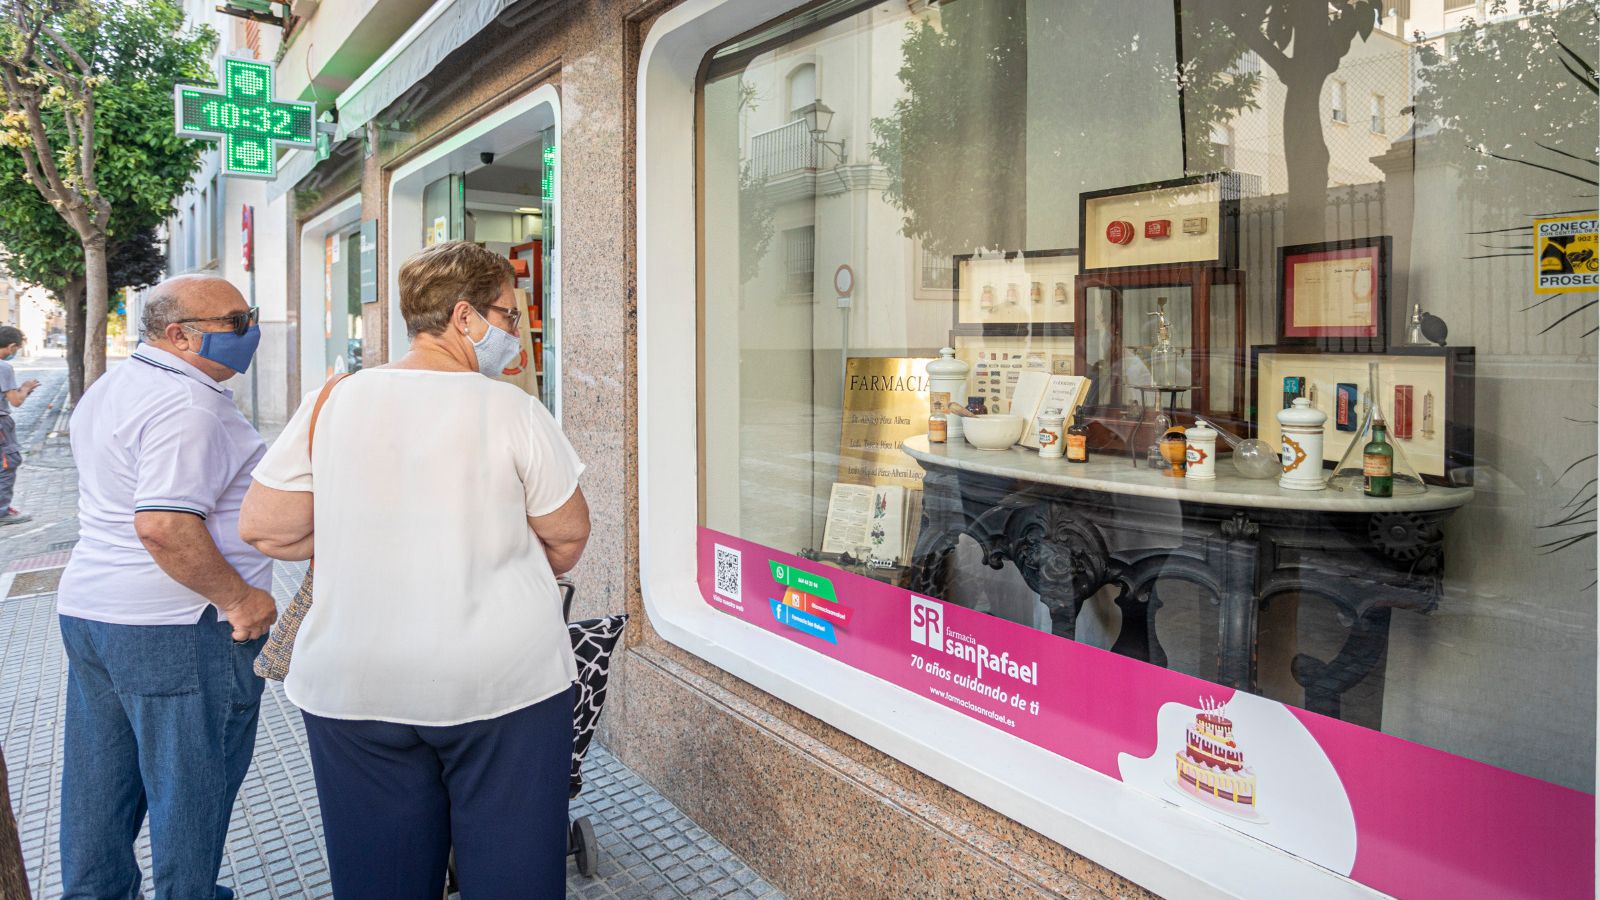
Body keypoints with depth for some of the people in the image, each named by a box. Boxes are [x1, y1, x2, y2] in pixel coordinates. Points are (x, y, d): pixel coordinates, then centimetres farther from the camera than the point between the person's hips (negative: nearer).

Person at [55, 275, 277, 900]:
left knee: (99, 779, 20)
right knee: (189, 788, 6)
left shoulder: (108, 388, 13)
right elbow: (164, 525, -30)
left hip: (87, 608, 10)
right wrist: (240, 599, -21)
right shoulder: (188, 404, -21)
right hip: (179, 630, -10)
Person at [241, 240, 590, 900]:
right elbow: (567, 535, -1)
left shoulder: (332, 403, -3)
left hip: (354, 689, 3)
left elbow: (264, 528, 3)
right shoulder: (512, 411, -11)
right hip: (506, 681, -3)